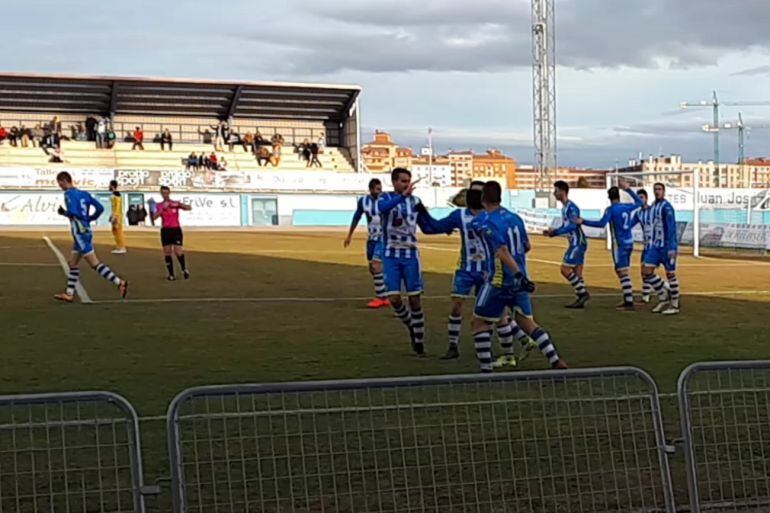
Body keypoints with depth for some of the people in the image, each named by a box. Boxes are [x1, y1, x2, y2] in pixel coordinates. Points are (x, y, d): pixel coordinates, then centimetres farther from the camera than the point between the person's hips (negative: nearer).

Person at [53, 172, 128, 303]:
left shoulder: (69, 194, -10)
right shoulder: (83, 193, 13)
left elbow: (72, 212, -25)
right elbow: (100, 208, 10)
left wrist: (64, 213, -6)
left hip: (80, 234, -9)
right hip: (85, 232, 9)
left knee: (95, 264, -8)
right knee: (72, 263, 15)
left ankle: (119, 283, -13)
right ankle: (69, 294, 19)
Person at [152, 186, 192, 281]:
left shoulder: (176, 203, 0)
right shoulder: (159, 205, 4)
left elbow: (189, 208, -11)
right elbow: (154, 217, -9)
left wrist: (179, 204, -27)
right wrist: (162, 209, -19)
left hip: (176, 229, -2)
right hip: (165, 230, 2)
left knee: (178, 251, -11)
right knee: (167, 252, 1)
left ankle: (184, 270, 10)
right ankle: (171, 274, 7)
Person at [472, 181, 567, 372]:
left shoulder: (485, 222, -13)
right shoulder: (514, 218, 8)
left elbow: (502, 251, -24)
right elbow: (527, 246, 17)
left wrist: (519, 275, -32)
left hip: (499, 281, -6)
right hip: (518, 282, 6)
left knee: (480, 323, 7)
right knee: (528, 323, 15)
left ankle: (486, 369, 2)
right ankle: (556, 361, 4)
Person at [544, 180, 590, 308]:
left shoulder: (571, 207, -16)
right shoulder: (564, 208, 15)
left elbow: (572, 226, -26)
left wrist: (555, 231, -24)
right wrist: (552, 233, 9)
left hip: (578, 243, -10)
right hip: (575, 243, 10)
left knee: (565, 269, -10)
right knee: (576, 272, 9)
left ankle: (583, 293, -6)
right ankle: (581, 299, 11)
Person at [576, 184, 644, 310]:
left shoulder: (611, 209, -10)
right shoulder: (627, 207, 9)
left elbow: (601, 224, -22)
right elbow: (639, 202, 28)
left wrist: (583, 221, -19)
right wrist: (628, 190, 33)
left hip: (619, 244, -7)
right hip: (629, 243, 7)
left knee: (623, 272, -8)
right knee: (620, 271, 18)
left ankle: (629, 303, -12)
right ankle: (627, 300, 21)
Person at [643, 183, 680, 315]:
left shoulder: (666, 207, -14)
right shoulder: (653, 206, 11)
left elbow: (671, 228, -19)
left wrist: (671, 248, -24)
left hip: (667, 246, -8)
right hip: (656, 245, 8)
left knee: (670, 274, -1)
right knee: (647, 271, 1)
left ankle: (675, 305, 10)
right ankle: (663, 298, 14)